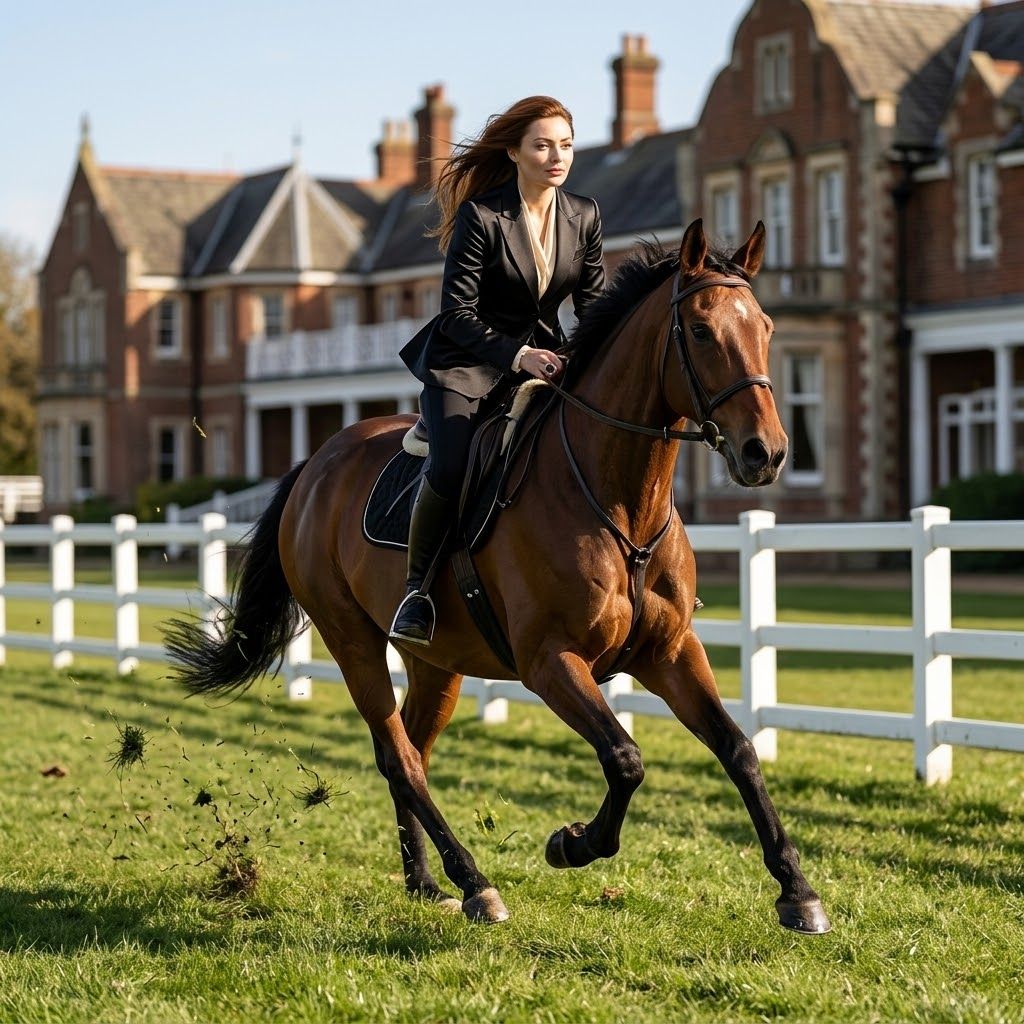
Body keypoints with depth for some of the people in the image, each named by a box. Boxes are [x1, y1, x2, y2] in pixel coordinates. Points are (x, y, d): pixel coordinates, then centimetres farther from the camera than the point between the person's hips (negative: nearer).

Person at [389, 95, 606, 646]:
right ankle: (416, 587, -9)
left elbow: (595, 306, 8)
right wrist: (516, 354, -28)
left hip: (543, 360, 5)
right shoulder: (481, 216, -14)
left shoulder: (584, 216, 2)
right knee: (450, 465, -28)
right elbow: (458, 313, -15)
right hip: (467, 362, -5)